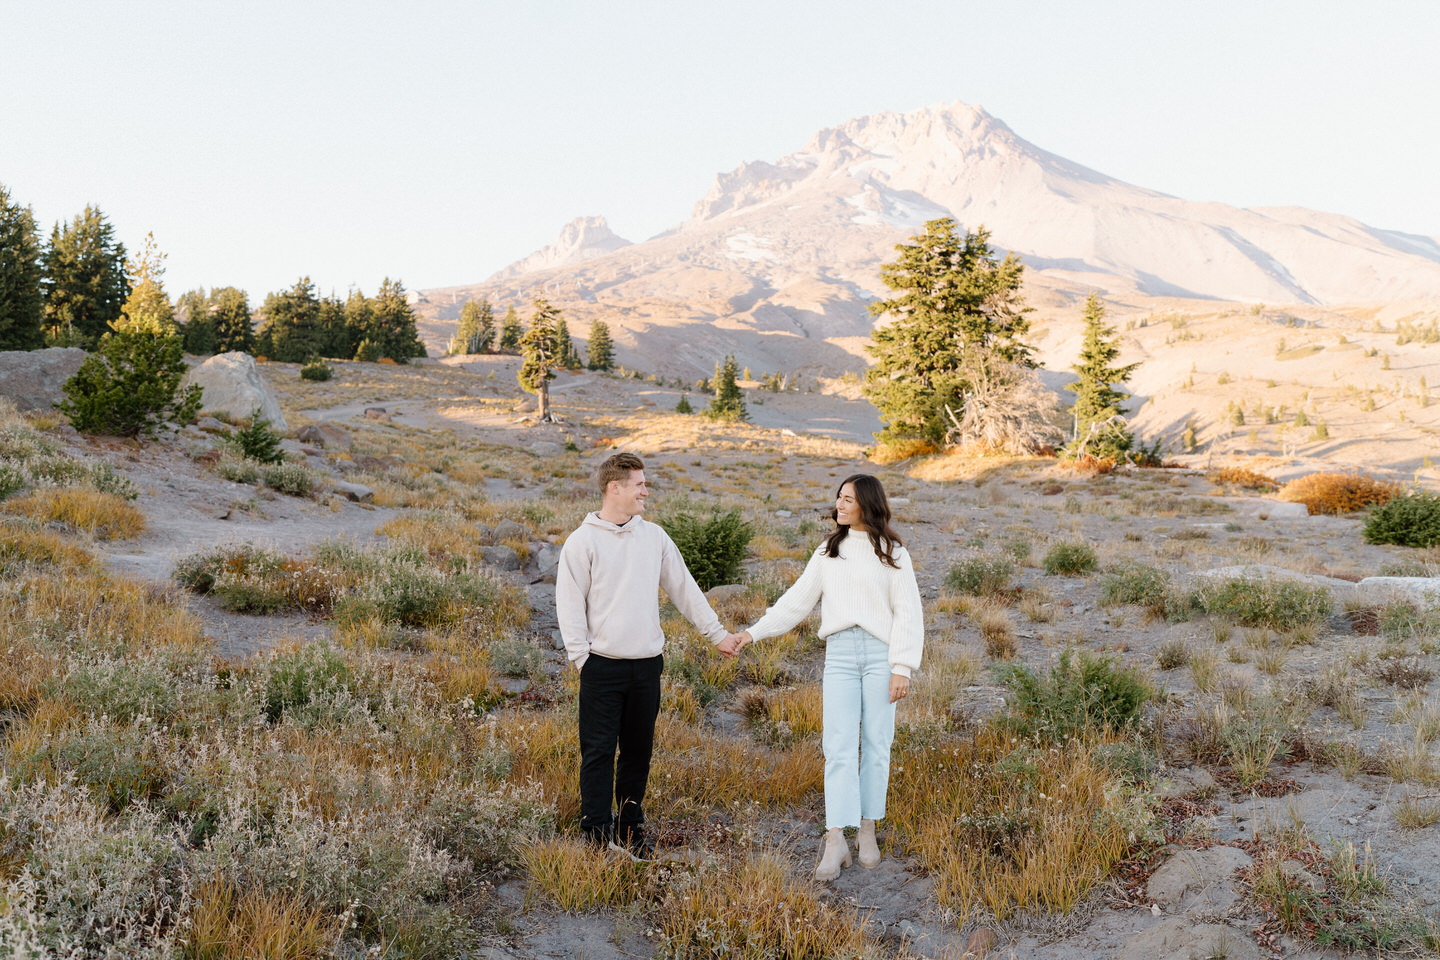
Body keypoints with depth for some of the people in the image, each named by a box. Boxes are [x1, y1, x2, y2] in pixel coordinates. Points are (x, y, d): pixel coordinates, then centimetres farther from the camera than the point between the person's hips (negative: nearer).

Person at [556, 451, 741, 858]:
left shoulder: (654, 537, 9)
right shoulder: (583, 541, -4)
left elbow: (684, 588, 14)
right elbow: (570, 603, -4)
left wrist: (716, 633, 13)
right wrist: (582, 656, -9)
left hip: (647, 665, 4)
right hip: (603, 666, -4)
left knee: (638, 752, 12)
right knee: (598, 753, 0)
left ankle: (630, 832, 24)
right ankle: (597, 835, 11)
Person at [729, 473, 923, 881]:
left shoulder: (892, 554, 4)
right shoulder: (827, 552, 14)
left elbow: (908, 614, 0)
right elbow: (797, 601, 13)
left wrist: (902, 668, -8)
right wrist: (752, 633, 7)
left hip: (880, 654, -2)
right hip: (839, 653, 2)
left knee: (875, 746, 4)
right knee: (839, 748, -6)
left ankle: (867, 831, 17)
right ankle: (836, 841, -8)